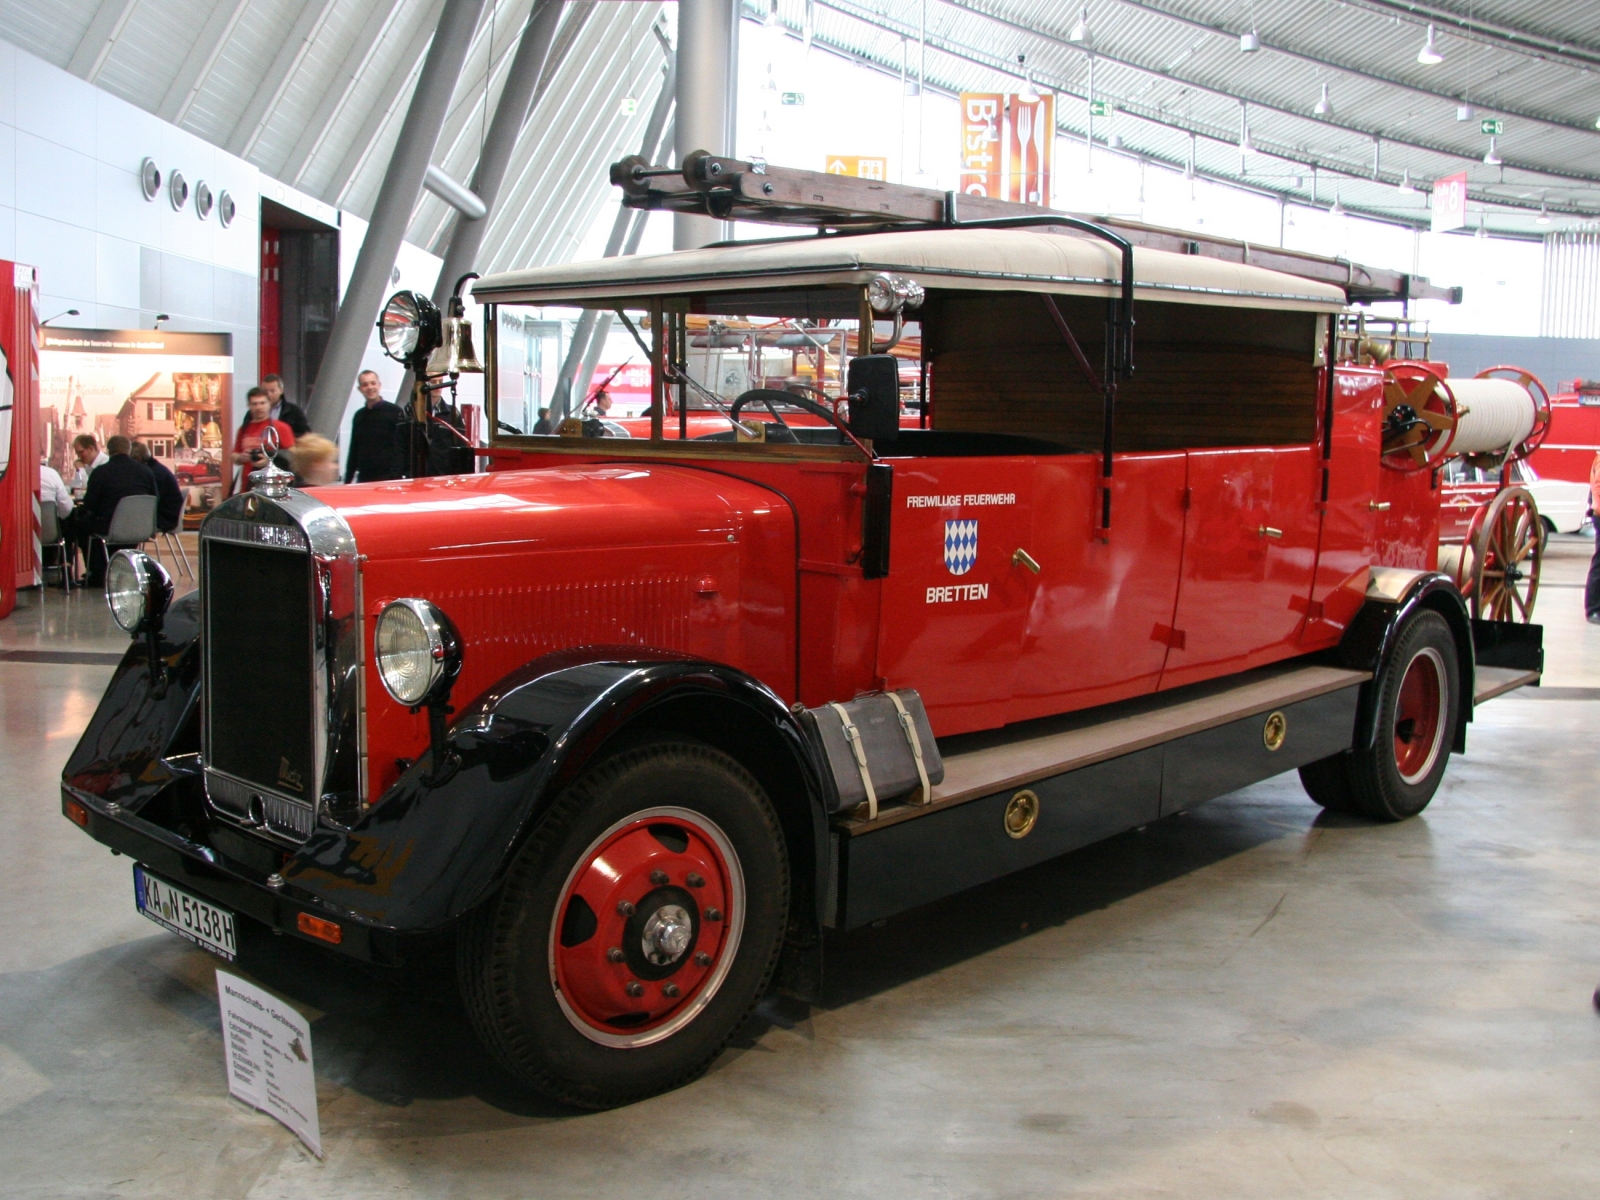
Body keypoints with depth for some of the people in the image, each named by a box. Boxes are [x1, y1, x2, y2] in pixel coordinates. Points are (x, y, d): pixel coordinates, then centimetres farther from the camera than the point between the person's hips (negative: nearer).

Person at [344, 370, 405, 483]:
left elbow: (401, 447, -8)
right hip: (363, 479, 5)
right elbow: (353, 452, 19)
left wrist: (395, 475, -17)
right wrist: (347, 480, 14)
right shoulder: (359, 416, 14)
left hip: (388, 478, -5)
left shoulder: (394, 411, -1)